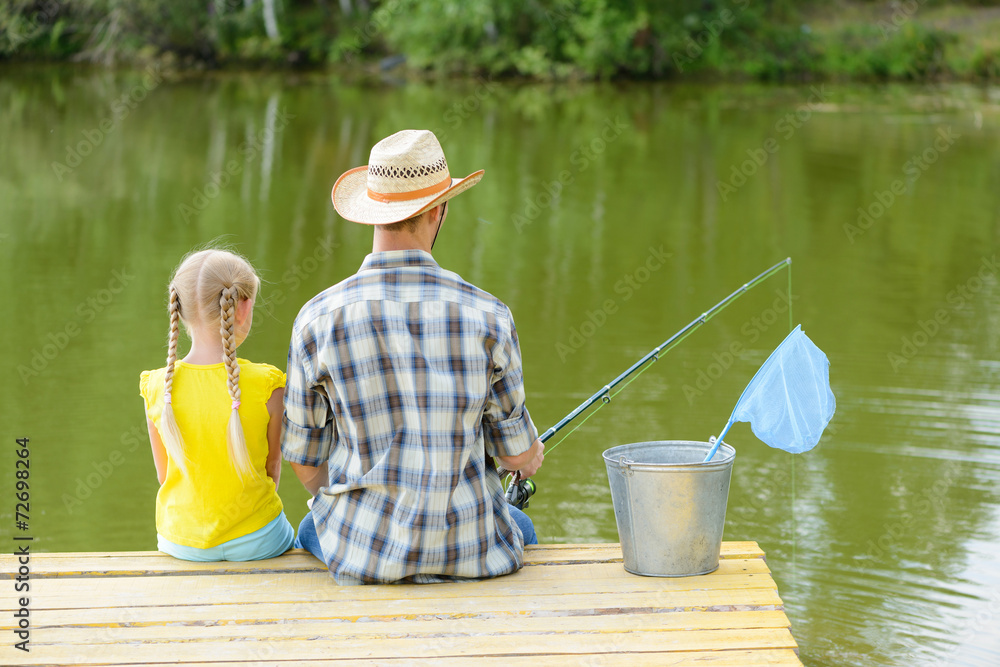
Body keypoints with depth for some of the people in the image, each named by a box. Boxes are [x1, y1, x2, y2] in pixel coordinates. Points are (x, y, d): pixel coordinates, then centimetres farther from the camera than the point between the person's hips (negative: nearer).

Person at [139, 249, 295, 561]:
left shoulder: (158, 386, -11)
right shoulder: (266, 385, -18)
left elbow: (164, 475, 0)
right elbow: (272, 468, -5)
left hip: (180, 543, 3)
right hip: (254, 542, -3)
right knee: (288, 539, 31)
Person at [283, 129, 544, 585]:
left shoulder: (318, 320, -10)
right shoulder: (487, 316, -11)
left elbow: (305, 461, -1)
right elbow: (516, 452, -2)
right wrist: (532, 457, 24)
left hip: (361, 550, 0)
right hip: (470, 554, 0)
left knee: (311, 532, 39)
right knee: (519, 528, 38)